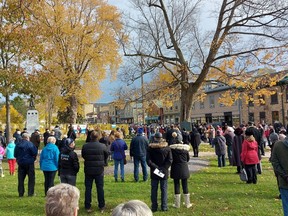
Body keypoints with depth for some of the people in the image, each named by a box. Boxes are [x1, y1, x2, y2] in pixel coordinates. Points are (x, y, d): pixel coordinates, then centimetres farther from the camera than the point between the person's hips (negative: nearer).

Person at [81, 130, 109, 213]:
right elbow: (106, 156, 2)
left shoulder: (85, 146, -10)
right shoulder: (102, 146, -13)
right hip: (99, 170, -1)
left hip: (88, 170, 1)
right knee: (100, 188, 9)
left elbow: (83, 156, 5)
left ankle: (88, 207, 14)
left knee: (88, 188, 10)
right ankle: (101, 206, 17)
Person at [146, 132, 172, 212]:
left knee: (154, 189, 9)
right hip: (164, 172, 0)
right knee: (164, 189, 8)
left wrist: (155, 167, -9)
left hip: (154, 172, 0)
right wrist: (164, 168, -8)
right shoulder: (167, 148, -4)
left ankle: (154, 207, 14)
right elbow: (170, 160, -8)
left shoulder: (150, 148, -6)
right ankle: (164, 207, 12)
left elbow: (148, 160, -11)